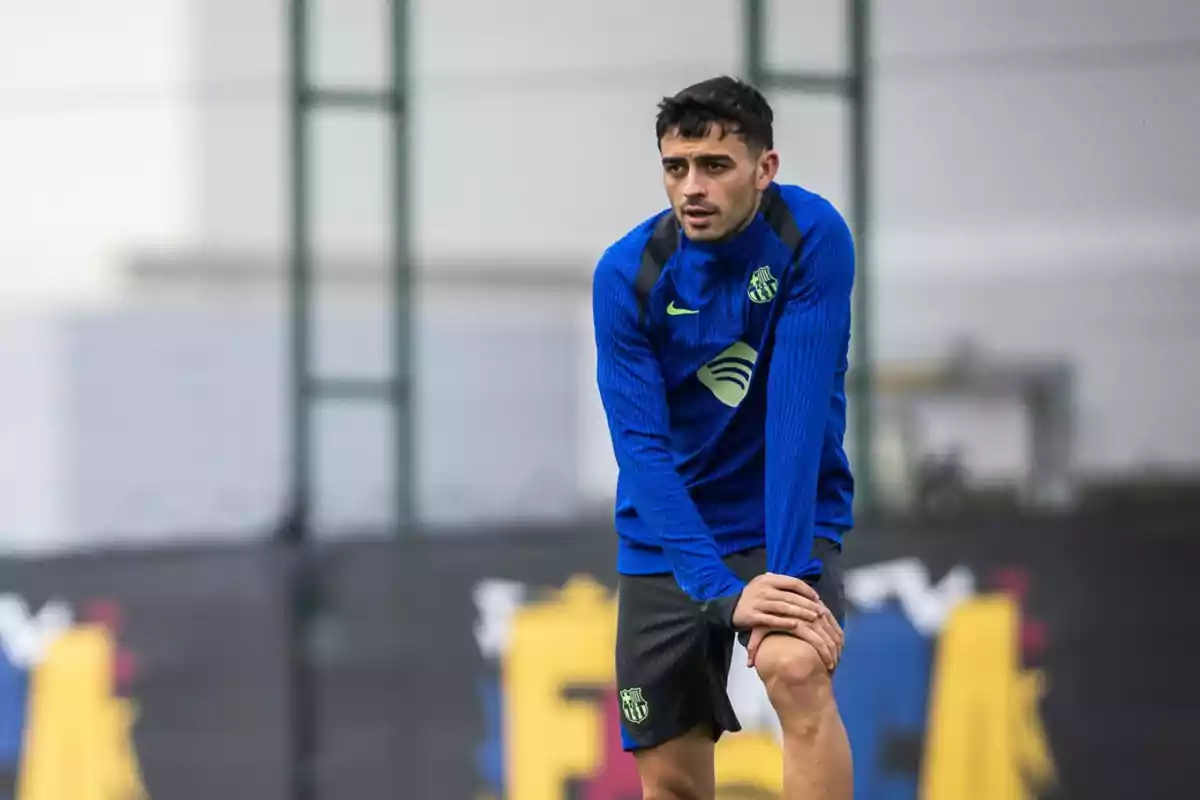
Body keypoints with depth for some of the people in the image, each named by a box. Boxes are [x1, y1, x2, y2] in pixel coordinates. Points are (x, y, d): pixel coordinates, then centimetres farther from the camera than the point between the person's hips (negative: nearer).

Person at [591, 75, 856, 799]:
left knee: (797, 670, -31)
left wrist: (788, 570, -31)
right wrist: (722, 589, -29)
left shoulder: (813, 238, -18)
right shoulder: (627, 273, -14)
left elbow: (798, 414, -25)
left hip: (788, 516, -2)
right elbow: (642, 448, -18)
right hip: (670, 536, 2)